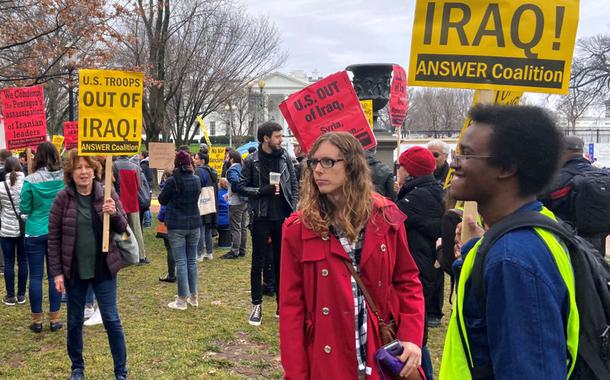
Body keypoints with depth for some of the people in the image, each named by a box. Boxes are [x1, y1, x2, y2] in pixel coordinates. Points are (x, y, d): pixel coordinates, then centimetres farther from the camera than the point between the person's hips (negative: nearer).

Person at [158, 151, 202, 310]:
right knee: (192, 261, 12)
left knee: (181, 262, -1)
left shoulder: (172, 181, -13)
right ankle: (193, 297, 19)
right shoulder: (197, 180, 2)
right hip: (194, 224, 5)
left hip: (176, 226, -4)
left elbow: (162, 200, 0)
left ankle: (182, 300, 4)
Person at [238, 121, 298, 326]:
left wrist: (293, 209, 0)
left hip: (283, 218, 3)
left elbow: (294, 184, 7)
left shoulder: (284, 157, 2)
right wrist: (263, 190, -17)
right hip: (261, 218, -2)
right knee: (258, 263, 6)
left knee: (282, 262, 11)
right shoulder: (252, 161, -6)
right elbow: (242, 187, -4)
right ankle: (257, 305, 18)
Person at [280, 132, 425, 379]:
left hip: (385, 359, 2)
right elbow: (291, 305, -5)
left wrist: (411, 337, -9)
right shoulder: (298, 228, -6)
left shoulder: (386, 217, -2)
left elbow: (407, 280, 4)